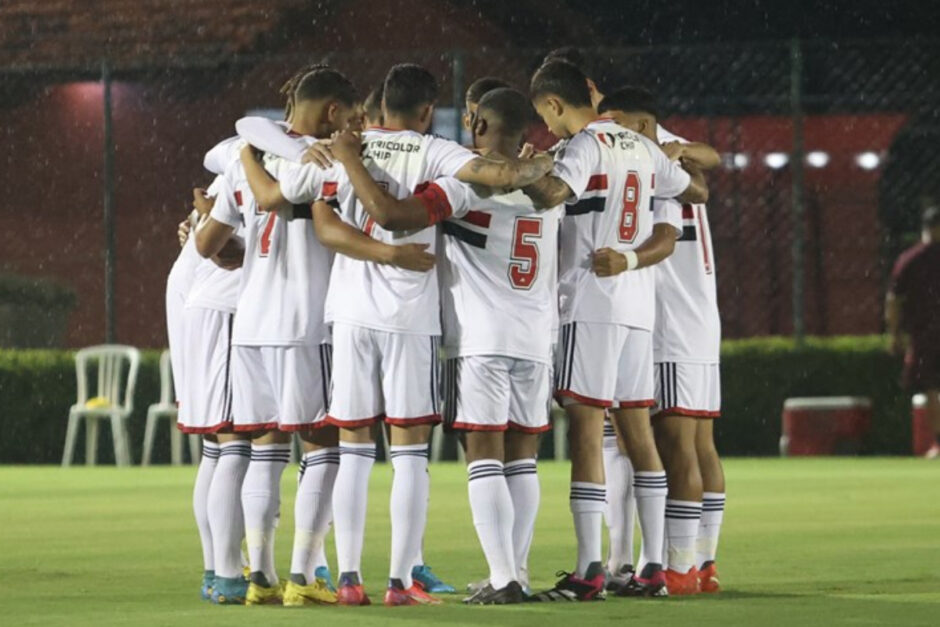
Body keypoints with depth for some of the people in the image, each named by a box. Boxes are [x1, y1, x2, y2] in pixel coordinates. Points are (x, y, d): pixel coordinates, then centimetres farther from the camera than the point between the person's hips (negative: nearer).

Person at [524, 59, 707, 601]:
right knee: (637, 429, 10)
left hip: (592, 299, -7)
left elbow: (552, 193, -29)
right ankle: (654, 567, 9)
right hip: (639, 302, 7)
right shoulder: (641, 147, 13)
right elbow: (697, 190, 26)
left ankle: (589, 570, -11)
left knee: (586, 428, -7)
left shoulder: (585, 146, -10)